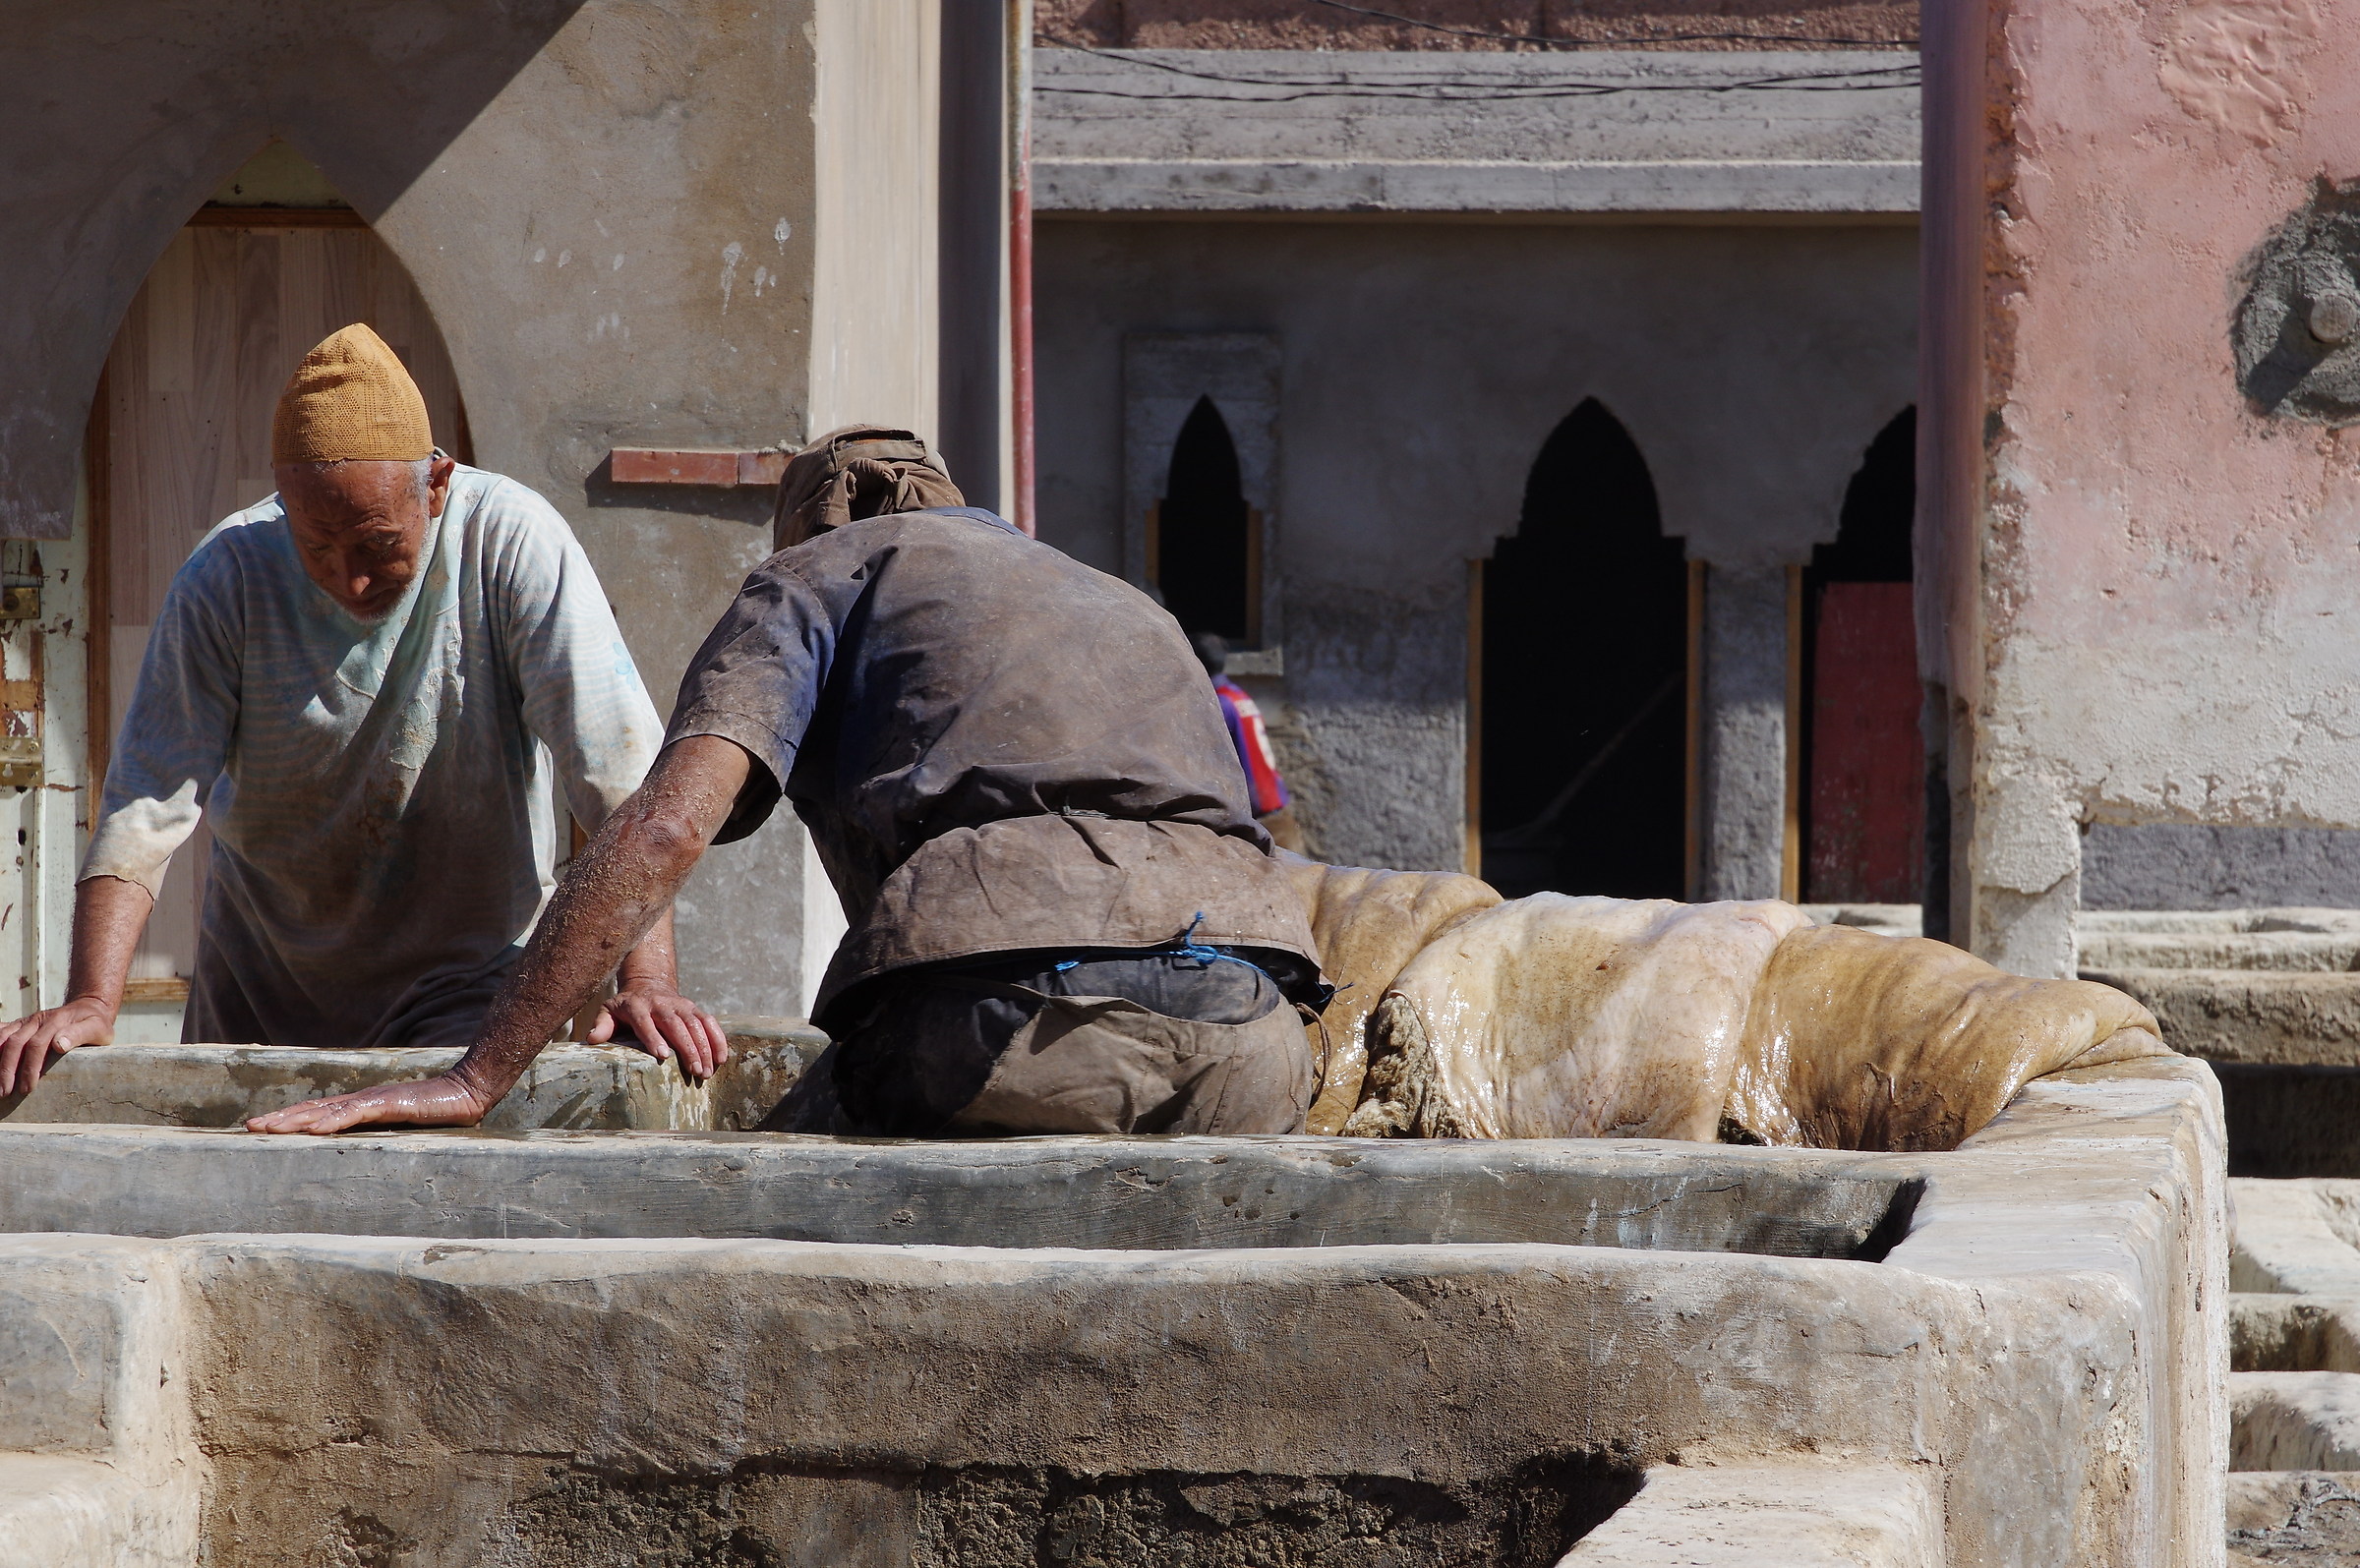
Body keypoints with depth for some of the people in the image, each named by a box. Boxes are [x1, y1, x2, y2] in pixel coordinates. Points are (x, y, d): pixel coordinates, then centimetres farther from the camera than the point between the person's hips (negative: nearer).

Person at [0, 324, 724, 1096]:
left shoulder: (515, 545, -19)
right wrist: (90, 1003, -33)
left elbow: (620, 779, -23)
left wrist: (647, 980, -35)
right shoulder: (226, 577, -15)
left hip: (463, 982, -2)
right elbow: (146, 807, -19)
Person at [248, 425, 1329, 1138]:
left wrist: (477, 1079, 0)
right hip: (1251, 1040, 5)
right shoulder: (1133, 612, 40)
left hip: (1014, 1004, -5)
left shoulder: (821, 570, 23)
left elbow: (669, 825, 4)